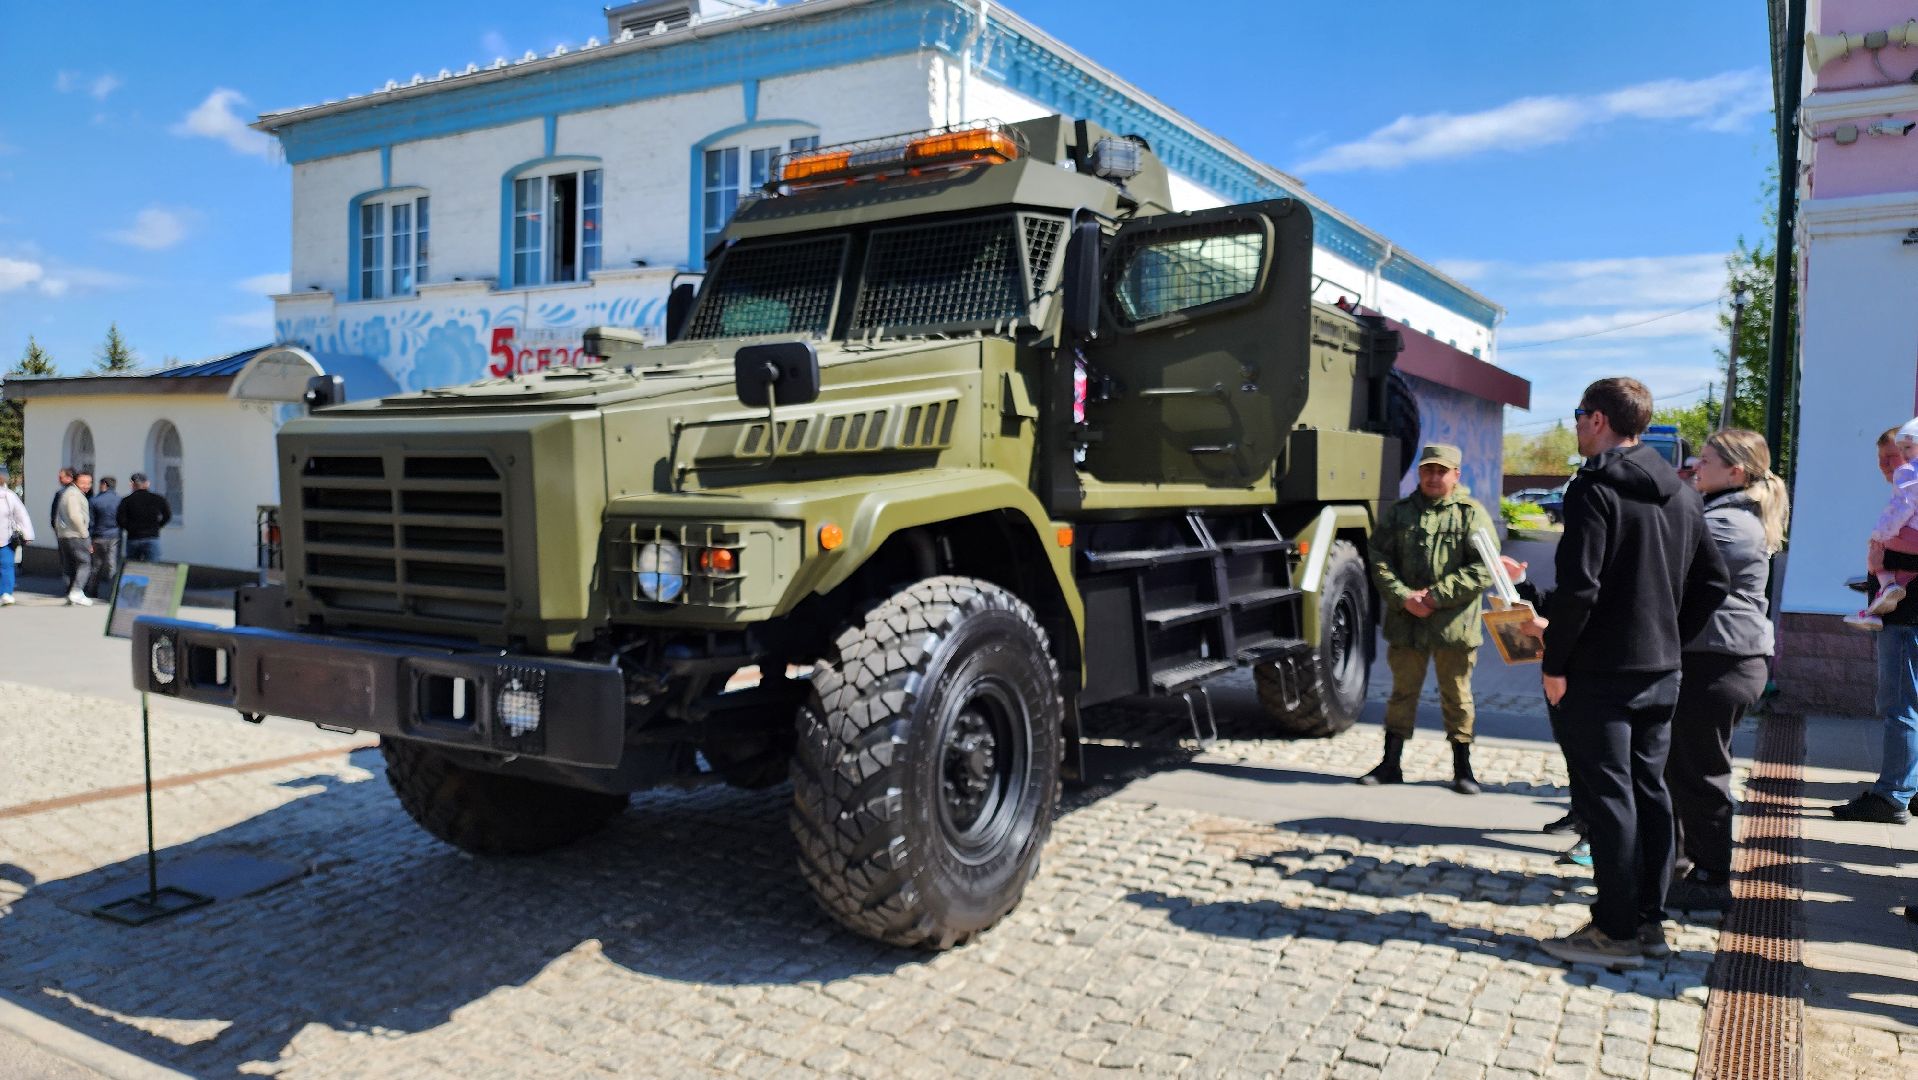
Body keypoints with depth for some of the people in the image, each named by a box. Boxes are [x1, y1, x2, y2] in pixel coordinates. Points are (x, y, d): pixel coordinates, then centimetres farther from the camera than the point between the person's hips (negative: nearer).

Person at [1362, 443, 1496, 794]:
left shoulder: (1472, 514, -1)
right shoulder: (1398, 513, 7)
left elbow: (1483, 568, -9)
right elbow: (1380, 562, 2)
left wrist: (1436, 596, -15)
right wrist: (1404, 598, -13)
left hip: (1454, 624, -2)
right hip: (1405, 622, 2)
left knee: (1456, 696, 9)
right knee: (1402, 692, 11)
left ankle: (1463, 767, 23)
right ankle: (1391, 764, 20)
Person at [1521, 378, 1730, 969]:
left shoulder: (1594, 488, -14)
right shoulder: (1681, 494, 12)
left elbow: (1579, 586, -21)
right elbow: (1713, 582, 15)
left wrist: (1554, 664, -14)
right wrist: (1670, 638, 16)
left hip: (1599, 672, -8)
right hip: (1661, 671, 8)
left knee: (1606, 796, -2)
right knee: (1649, 790, 14)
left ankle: (1617, 932, 4)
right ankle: (1649, 921, 21)